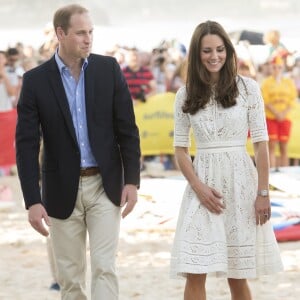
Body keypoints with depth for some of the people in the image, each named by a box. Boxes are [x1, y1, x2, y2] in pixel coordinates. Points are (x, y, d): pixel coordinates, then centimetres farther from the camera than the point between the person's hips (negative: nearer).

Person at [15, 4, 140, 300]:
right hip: (63, 190, 0)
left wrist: (132, 180, -4)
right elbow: (27, 144, -7)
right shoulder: (36, 80, -5)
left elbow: (127, 129, 2)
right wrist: (33, 201, -14)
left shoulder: (109, 69, -1)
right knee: (70, 276, 7)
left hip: (104, 185, 0)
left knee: (104, 268, -7)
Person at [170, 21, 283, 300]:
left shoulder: (247, 88, -1)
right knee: (195, 272, -7)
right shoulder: (185, 95, 5)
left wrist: (263, 192, -6)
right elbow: (180, 148, 7)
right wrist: (198, 187, -7)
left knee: (237, 274, 5)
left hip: (240, 182, -1)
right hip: (203, 185, 1)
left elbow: (261, 142, -1)